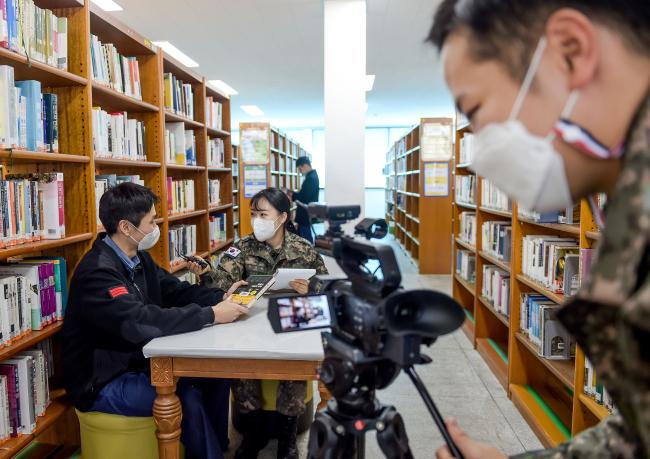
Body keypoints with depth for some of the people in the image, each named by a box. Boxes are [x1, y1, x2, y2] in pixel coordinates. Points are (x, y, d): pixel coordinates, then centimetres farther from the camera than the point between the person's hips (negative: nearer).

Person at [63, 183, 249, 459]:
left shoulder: (139, 258, 3)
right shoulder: (97, 272, -26)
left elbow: (176, 291, 8)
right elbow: (139, 322, -38)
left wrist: (220, 297, -9)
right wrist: (210, 315, -34)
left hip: (139, 362, 8)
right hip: (103, 383, -8)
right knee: (187, 399, -25)